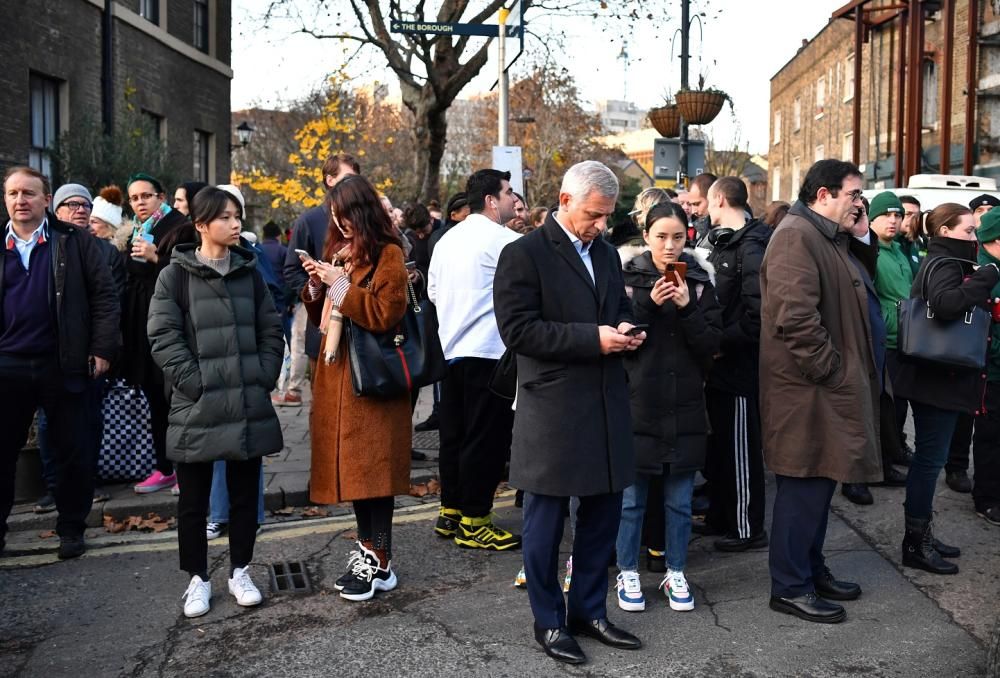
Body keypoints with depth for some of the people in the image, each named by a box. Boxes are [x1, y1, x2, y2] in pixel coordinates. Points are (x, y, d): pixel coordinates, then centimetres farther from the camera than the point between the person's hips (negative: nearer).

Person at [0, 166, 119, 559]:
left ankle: (71, 528, 20)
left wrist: (102, 349, -7)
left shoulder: (75, 242, 2)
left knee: (72, 451, 6)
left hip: (63, 365, -2)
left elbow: (103, 296, 0)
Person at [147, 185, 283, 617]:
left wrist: (264, 378, 1)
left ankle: (240, 572, 25)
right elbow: (163, 336, -7)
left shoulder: (249, 272, 9)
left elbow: (271, 330, 11)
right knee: (194, 499, 6)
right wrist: (194, 383, -13)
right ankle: (198, 578, 21)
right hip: (198, 407, -3)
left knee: (245, 492, 11)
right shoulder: (176, 275, -2)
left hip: (249, 404, 3)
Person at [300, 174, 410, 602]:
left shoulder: (388, 255, -7)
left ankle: (378, 562, 2)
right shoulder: (339, 252, 17)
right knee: (351, 464, 9)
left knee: (371, 466, -6)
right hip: (338, 374, 8)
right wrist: (317, 285, 2)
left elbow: (385, 313, -17)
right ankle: (368, 551, 18)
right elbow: (321, 316, 20)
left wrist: (341, 285, -15)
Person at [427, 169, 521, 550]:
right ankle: (473, 522, 6)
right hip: (487, 352, -8)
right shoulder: (502, 240, -13)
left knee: (454, 433, 14)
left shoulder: (448, 239, 12)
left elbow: (433, 292, 18)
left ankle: (450, 513, 23)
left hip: (451, 350, 8)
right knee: (486, 438, 0)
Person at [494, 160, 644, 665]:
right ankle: (549, 622, 22)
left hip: (606, 405, 7)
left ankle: (589, 610, 31)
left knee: (603, 514, 14)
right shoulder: (524, 255, -10)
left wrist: (624, 330, -1)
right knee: (546, 521, 6)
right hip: (552, 410, -7)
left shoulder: (606, 253, 13)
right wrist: (592, 338, -20)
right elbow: (517, 329, -17)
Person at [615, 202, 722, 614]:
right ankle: (628, 573, 22)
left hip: (684, 409, 2)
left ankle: (675, 574, 25)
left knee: (679, 500, 10)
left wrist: (687, 307, -16)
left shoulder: (699, 282, 4)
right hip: (638, 405, -2)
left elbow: (712, 344, -2)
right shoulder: (629, 279, -2)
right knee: (632, 498, 7)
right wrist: (648, 305, -19)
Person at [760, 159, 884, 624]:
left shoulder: (829, 238, 19)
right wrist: (829, 369, -20)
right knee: (804, 487, -3)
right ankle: (789, 587, 9)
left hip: (830, 389, 11)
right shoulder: (796, 236, -17)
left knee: (820, 482, 18)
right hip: (808, 390, -11)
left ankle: (812, 569, 31)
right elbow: (795, 314, -26)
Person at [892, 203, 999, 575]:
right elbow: (946, 303, -37)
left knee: (929, 456, 15)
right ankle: (916, 543, 2)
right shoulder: (944, 265, -15)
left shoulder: (943, 263, 17)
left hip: (938, 377, 10)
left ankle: (920, 534, 24)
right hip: (938, 379, -10)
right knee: (930, 457, -5)